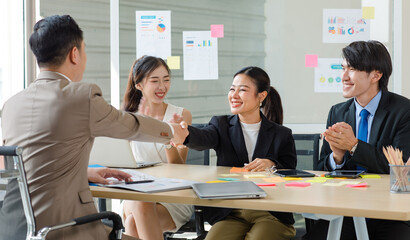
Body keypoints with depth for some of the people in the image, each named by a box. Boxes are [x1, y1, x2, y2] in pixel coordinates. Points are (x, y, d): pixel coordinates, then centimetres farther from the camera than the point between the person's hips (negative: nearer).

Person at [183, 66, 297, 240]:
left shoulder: (281, 135, 9)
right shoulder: (222, 125, 11)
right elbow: (203, 139, -13)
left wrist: (272, 165, -15)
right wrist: (183, 133, -37)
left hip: (271, 215, -1)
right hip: (229, 214, 1)